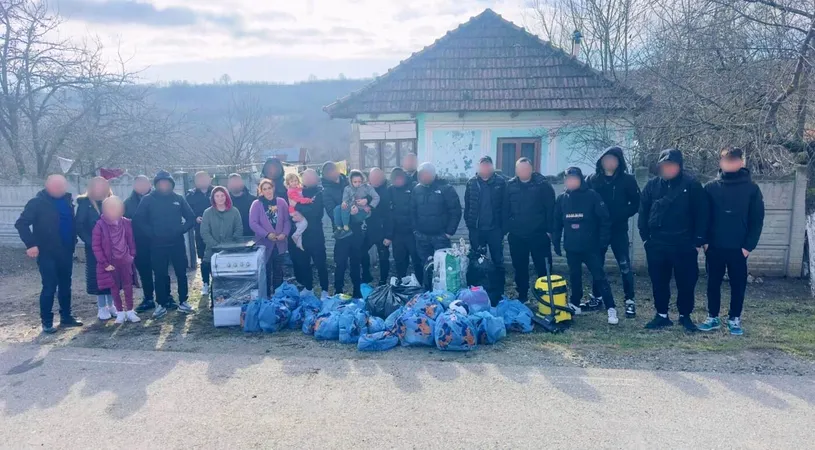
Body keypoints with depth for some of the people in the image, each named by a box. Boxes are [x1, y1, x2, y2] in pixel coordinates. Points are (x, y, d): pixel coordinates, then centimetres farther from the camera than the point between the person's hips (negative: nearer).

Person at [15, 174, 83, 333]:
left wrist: (73, 242, 6)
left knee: (65, 286, 13)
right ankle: (46, 321, 8)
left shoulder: (67, 200, 7)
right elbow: (21, 223, -12)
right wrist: (31, 245, -19)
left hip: (66, 252, 5)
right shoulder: (38, 202, -10)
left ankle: (66, 317, 24)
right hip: (47, 253, -5)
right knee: (49, 287, -3)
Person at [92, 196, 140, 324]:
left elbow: (131, 240, 7)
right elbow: (96, 246, -9)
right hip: (110, 262, -2)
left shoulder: (126, 223, -2)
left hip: (125, 260, 2)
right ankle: (120, 312, 17)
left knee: (128, 285, 7)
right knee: (114, 287, 7)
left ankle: (129, 311, 16)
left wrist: (132, 255, 0)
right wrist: (104, 263, -11)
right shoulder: (100, 225, -11)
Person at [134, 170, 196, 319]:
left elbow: (191, 218, 8)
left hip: (177, 243, 1)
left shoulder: (178, 199, 5)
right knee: (160, 275, 4)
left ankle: (183, 302, 16)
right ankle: (161, 304, 13)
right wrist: (152, 233, -10)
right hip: (157, 245, -1)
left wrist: (181, 230, -6)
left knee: (181, 273, 5)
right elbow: (138, 220, -2)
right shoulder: (148, 200, 0)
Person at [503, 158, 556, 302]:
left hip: (538, 234, -3)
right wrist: (506, 229, 1)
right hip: (516, 235, 3)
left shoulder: (542, 184, -6)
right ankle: (522, 295, 25)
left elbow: (551, 208, -6)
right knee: (519, 267, 12)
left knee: (543, 267, 1)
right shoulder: (510, 185, 3)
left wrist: (549, 229, -10)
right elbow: (505, 209, 6)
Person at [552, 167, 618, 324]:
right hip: (571, 247, 4)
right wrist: (556, 242, 7)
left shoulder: (592, 196, -7)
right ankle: (575, 304, 29)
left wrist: (603, 241, -11)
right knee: (574, 277, 15)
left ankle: (611, 309, -3)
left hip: (590, 247, -4)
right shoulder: (561, 198, 4)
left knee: (599, 277, -5)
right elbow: (557, 223, 10)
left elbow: (605, 219, -7)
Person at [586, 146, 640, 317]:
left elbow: (636, 203, 0)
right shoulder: (592, 179, 5)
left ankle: (630, 301, 5)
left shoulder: (627, 180, 0)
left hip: (618, 229, -2)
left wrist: (620, 216, -12)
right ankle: (596, 298, 22)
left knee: (625, 265, -3)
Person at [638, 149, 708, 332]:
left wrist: (698, 241, -7)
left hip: (684, 244, -3)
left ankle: (685, 316, 22)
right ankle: (662, 315, 21)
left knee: (686, 281, 5)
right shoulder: (652, 185, 6)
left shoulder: (692, 185, -4)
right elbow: (643, 211, 9)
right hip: (656, 243, 3)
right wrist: (645, 236, 2)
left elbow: (702, 214, -4)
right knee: (659, 281, 9)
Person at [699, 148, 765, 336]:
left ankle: (734, 319, 20)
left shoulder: (751, 188, -2)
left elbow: (757, 220, -2)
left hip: (739, 248, -1)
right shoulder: (711, 187, 1)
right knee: (713, 283, 9)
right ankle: (713, 317, 21)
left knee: (738, 284, 7)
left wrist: (749, 245, -7)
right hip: (714, 247, 1)